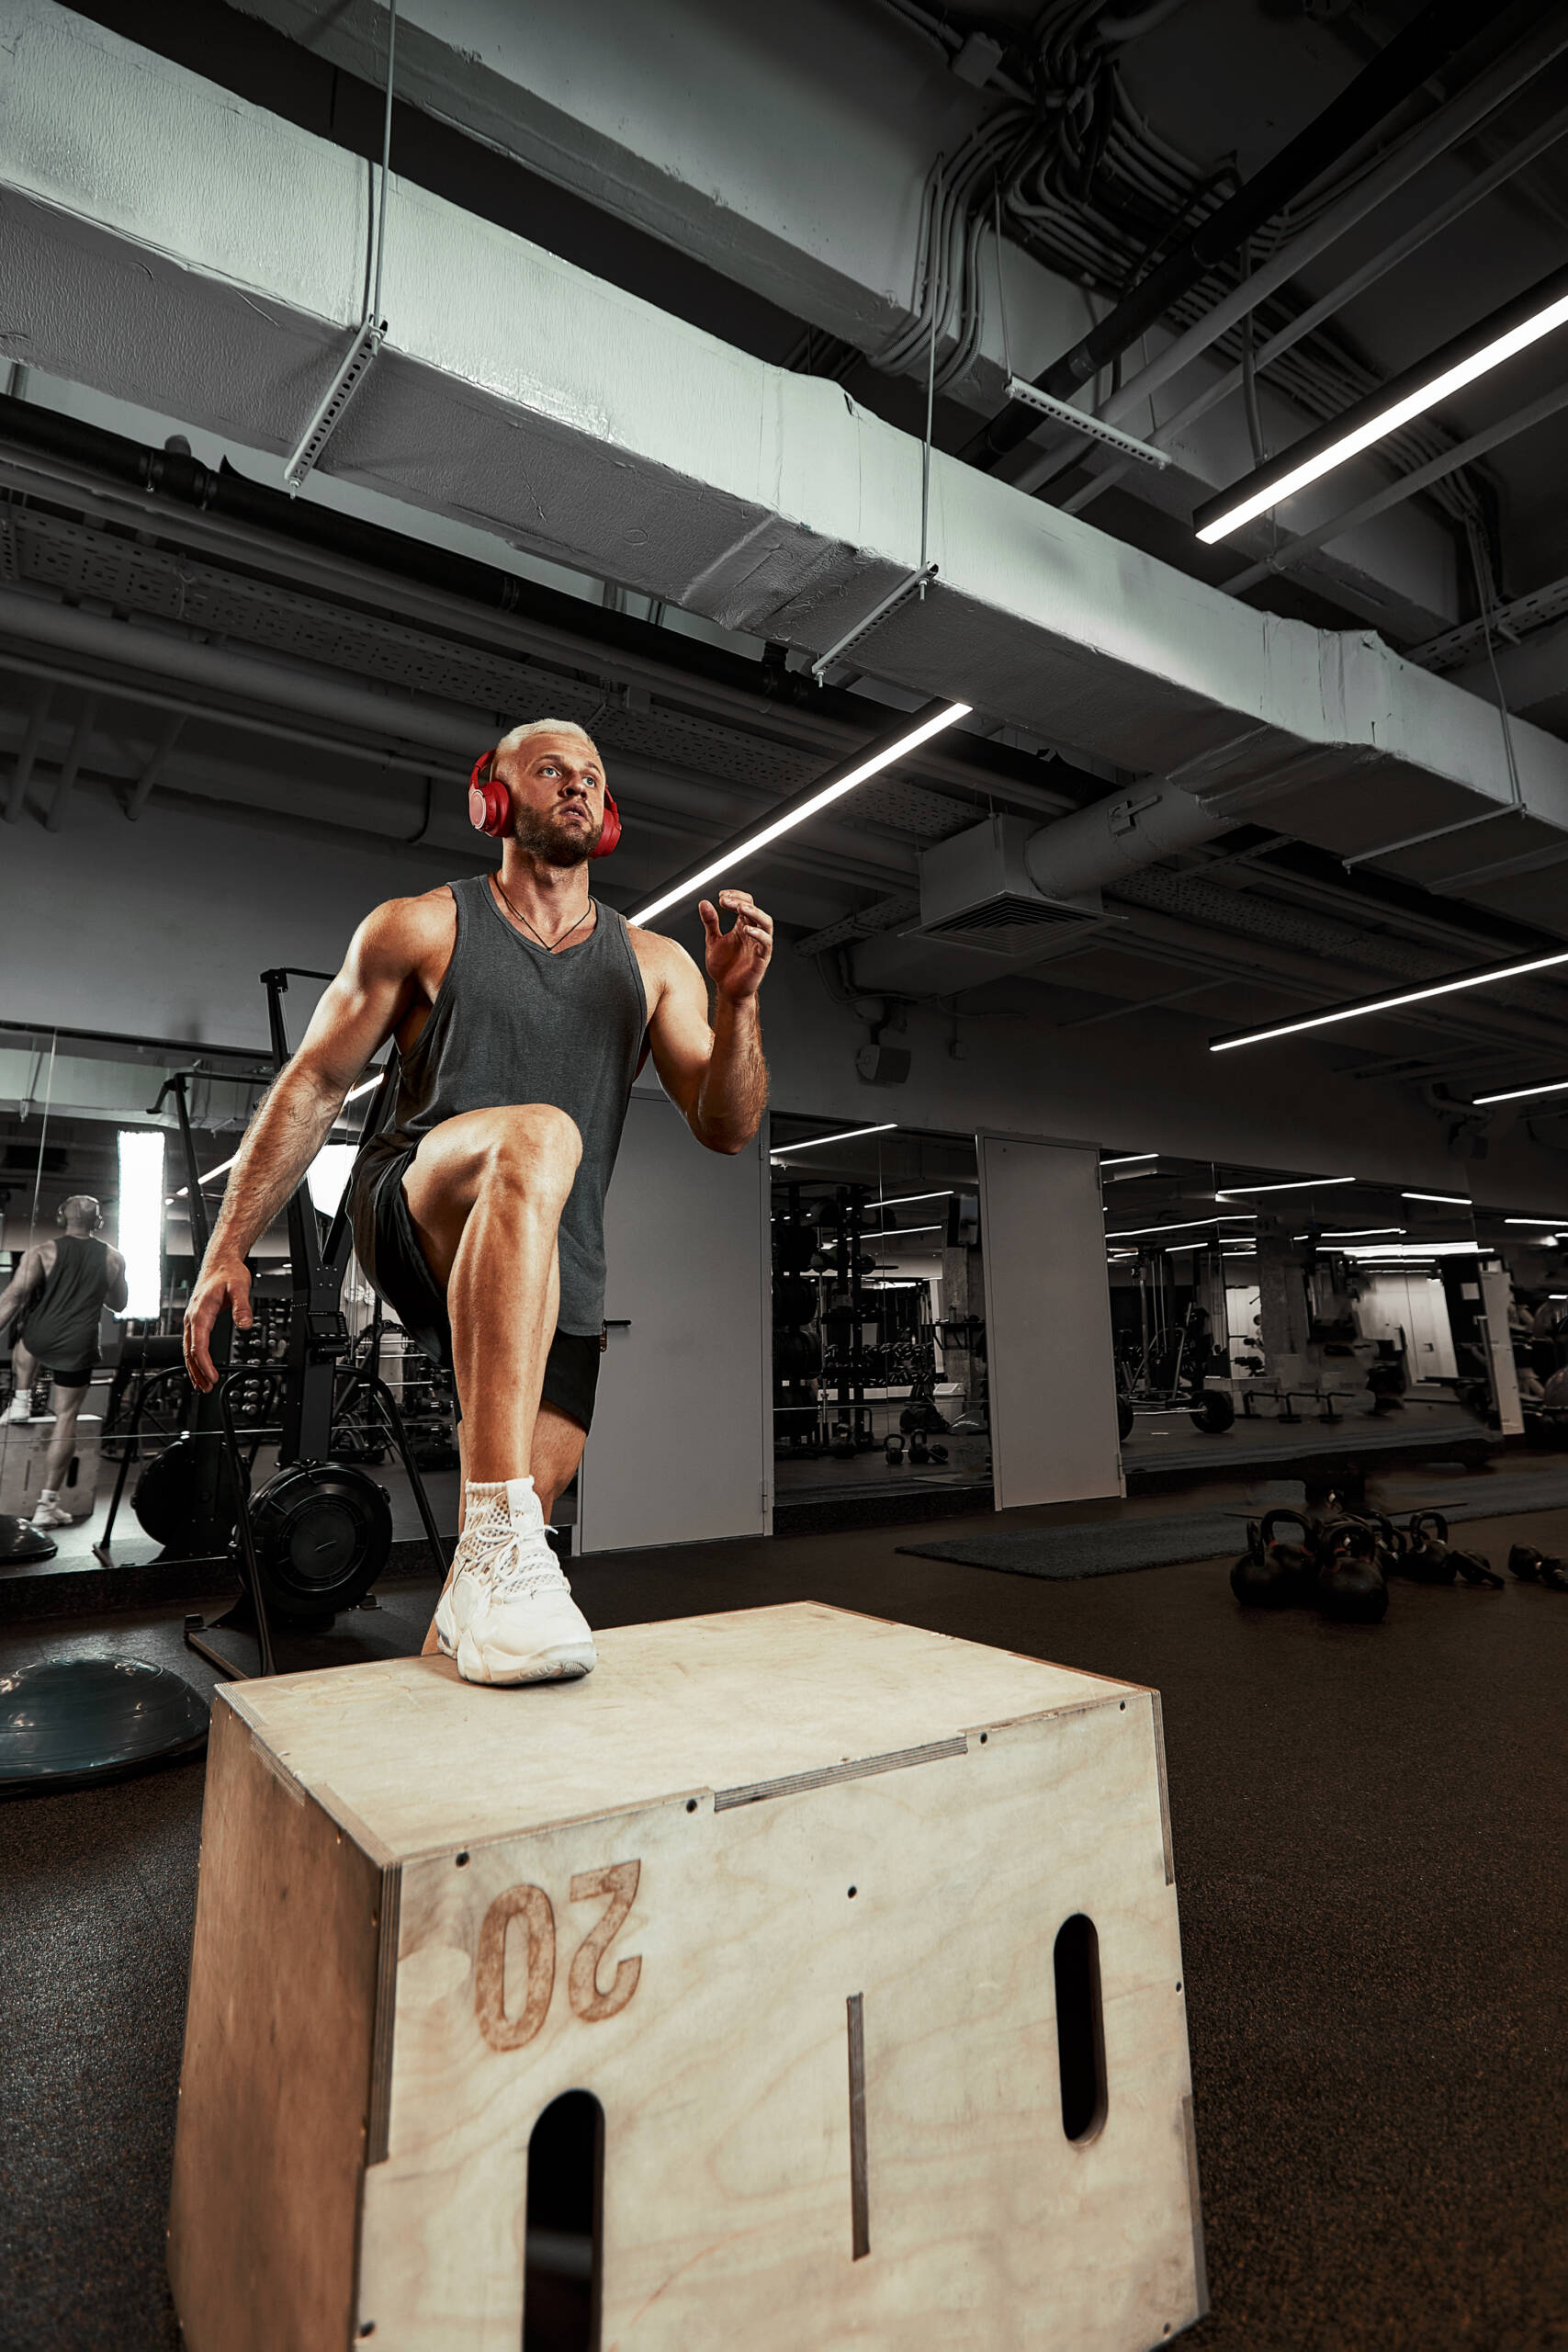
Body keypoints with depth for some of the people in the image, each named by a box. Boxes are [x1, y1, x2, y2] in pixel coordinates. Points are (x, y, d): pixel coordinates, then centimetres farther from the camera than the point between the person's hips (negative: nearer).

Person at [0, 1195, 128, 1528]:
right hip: (77, 1348, 0)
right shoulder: (113, 1259, 2)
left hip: (41, 1339, 0)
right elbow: (119, 1304, 15)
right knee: (66, 1419, 7)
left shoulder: (42, 1253, -5)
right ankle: (47, 1504, 8)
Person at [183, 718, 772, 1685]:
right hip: (415, 1223, -4)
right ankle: (493, 1536, -42)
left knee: (525, 1516, -2)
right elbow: (314, 1085, 8)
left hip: (558, 1278, 4)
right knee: (539, 1135, -36)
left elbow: (728, 1128, 7)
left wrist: (737, 998, -10)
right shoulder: (421, 930, 8)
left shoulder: (656, 965, 13)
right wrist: (228, 1249, 2)